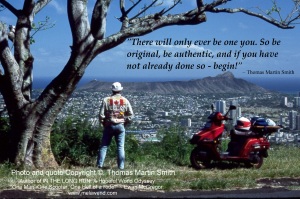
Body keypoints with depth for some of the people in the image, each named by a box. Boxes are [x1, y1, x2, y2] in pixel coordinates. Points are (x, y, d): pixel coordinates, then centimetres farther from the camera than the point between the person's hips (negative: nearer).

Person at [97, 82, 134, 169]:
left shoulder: (106, 100, -5)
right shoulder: (125, 101, 1)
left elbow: (101, 115, -6)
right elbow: (130, 115, 1)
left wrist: (103, 123, 9)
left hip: (109, 126, -1)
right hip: (120, 126, 1)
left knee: (104, 145, 7)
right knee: (120, 147, 5)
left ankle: (99, 165, 4)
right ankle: (121, 166, 4)